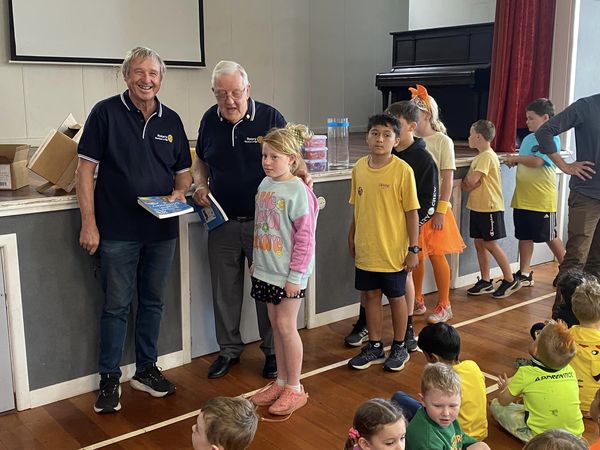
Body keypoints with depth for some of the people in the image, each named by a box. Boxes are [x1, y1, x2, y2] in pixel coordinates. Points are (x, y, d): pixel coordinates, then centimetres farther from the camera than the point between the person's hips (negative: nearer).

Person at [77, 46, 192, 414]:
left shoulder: (171, 120, 7)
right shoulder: (106, 112, -5)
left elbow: (183, 172, 15)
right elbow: (86, 168, -6)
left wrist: (179, 193, -8)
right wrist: (89, 223, -11)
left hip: (162, 230, 4)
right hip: (118, 231, -4)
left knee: (153, 301, 14)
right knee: (117, 305, 4)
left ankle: (147, 369, 29)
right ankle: (109, 379, 18)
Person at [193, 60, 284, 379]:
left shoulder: (270, 117, -8)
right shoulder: (210, 120, 3)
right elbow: (201, 160, 18)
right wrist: (201, 184, -1)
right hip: (223, 221, 4)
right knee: (224, 290, 12)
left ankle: (272, 350, 24)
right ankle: (229, 349, 30)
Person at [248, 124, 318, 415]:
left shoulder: (298, 191, -16)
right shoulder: (265, 185, 6)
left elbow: (305, 236, -16)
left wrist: (295, 276, -16)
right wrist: (255, 261, 17)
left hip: (288, 273, -7)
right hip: (266, 270, 7)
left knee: (286, 326, -1)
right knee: (276, 325, 14)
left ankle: (294, 389, 14)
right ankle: (281, 381, 28)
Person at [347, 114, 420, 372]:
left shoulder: (402, 170, -14)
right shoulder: (359, 167, 0)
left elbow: (412, 212, -10)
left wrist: (413, 249, -10)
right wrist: (352, 237, 14)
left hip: (393, 250, -4)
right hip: (365, 249, 4)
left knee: (396, 297, 11)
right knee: (371, 295, 14)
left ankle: (399, 348, 29)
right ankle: (374, 347, 31)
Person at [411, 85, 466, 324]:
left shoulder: (442, 142, -8)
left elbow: (448, 179, -9)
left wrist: (441, 211, -14)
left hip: (433, 208, -4)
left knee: (437, 256, 4)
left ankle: (444, 305, 19)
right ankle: (418, 302, 26)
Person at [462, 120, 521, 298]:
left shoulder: (487, 156, -16)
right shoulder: (479, 157, 15)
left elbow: (472, 180, -24)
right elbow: (467, 185, 12)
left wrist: (469, 181, -4)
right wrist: (469, 183, -8)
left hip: (490, 207, -9)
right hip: (477, 207, 9)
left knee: (491, 244, -4)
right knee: (479, 243, 10)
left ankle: (510, 280, 8)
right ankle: (485, 281, 17)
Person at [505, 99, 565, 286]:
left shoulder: (551, 139, -11)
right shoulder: (528, 139, 13)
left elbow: (537, 161, -23)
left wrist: (516, 158, -10)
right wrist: (514, 161, 0)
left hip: (542, 199, -7)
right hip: (522, 198, 7)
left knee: (550, 236, 5)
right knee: (525, 236, 10)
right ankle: (524, 274, 18)